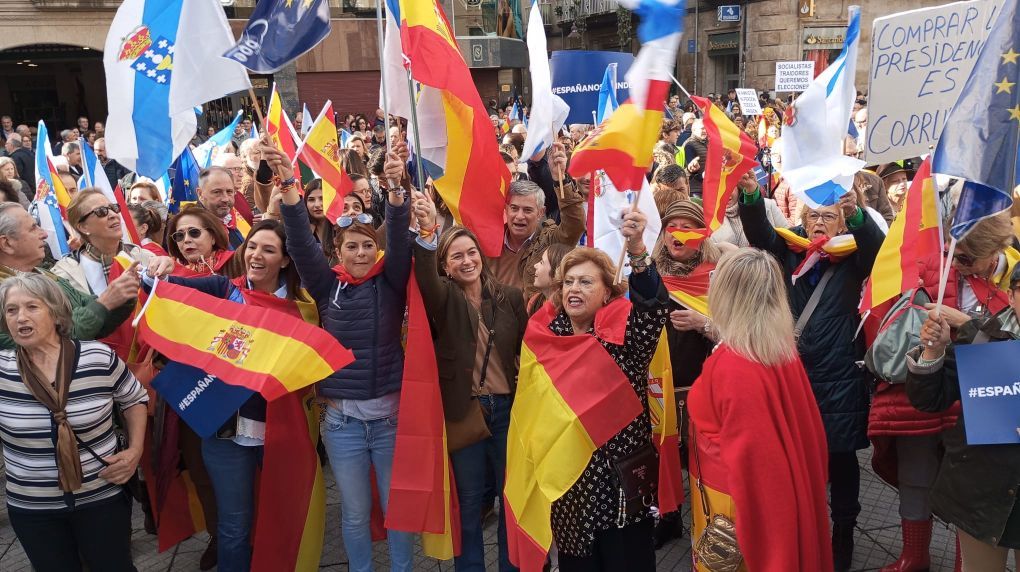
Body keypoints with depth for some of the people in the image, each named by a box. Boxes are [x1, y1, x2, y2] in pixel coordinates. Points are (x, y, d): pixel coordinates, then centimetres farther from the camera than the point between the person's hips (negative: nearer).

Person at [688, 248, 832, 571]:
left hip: (739, 500, -7)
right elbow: (804, 427, 4)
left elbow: (745, 452, -22)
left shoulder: (730, 367, -28)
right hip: (780, 492, 7)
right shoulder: (785, 349, -6)